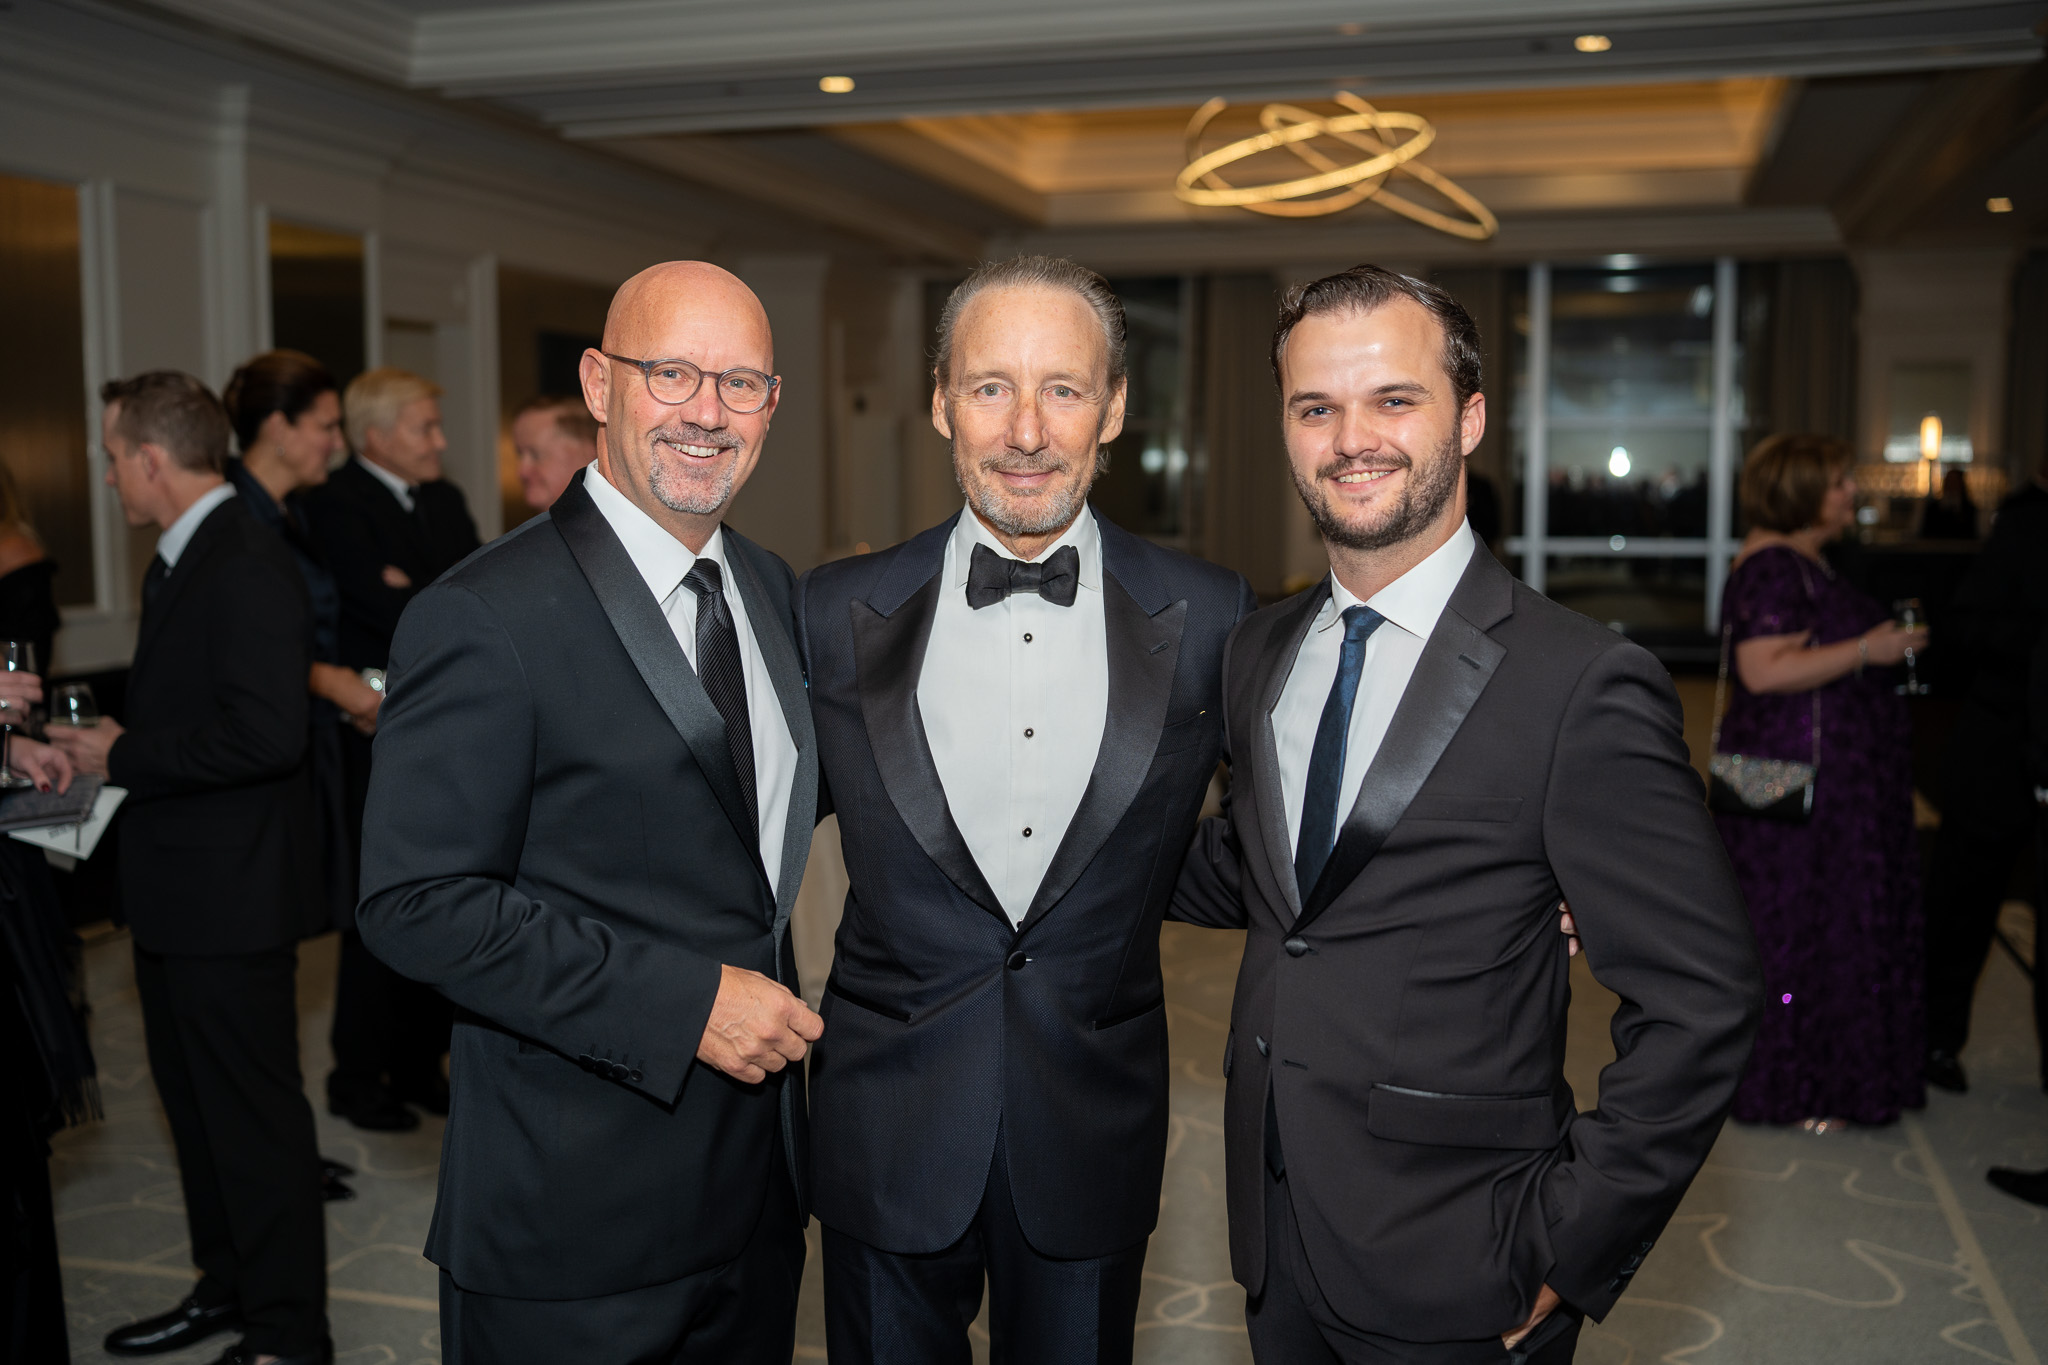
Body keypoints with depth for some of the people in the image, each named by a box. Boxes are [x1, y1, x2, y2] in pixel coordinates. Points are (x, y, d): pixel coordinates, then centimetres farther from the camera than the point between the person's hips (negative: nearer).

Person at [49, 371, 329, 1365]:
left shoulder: (245, 567, -20)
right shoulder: (180, 562, 13)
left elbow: (267, 732, -28)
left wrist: (124, 755, -18)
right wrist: (104, 746, 4)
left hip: (230, 896, -10)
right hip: (178, 892, 11)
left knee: (254, 1114, 1)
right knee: (196, 1099, 22)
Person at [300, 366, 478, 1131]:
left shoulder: (446, 501, 16)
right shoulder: (334, 506, -8)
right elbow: (389, 609, -20)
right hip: (383, 745, -7)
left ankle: (418, 1064, 24)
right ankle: (357, 1079, 14)